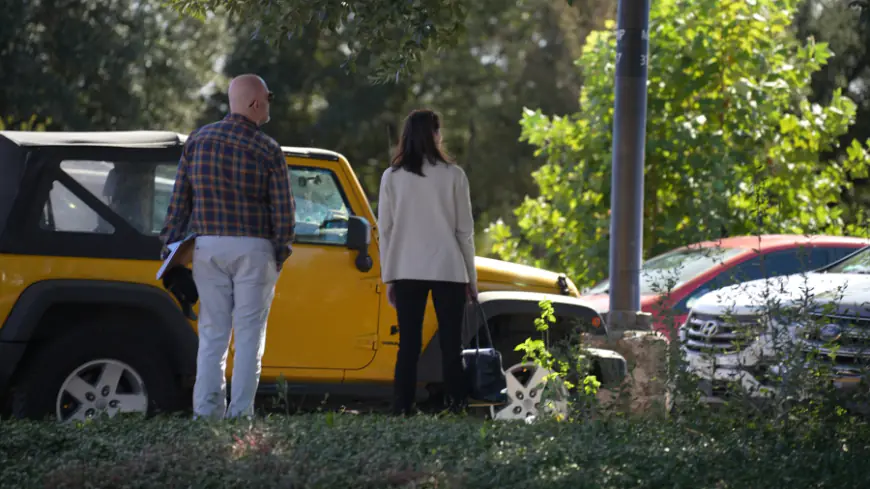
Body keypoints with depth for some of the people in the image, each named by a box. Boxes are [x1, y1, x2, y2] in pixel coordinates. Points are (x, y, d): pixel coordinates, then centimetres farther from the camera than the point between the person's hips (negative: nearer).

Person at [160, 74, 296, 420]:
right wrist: (280, 253, 6)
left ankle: (206, 410, 4)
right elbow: (283, 210, -7)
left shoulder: (198, 140, 3)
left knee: (212, 333, 8)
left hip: (207, 247, 3)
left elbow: (180, 198, 4)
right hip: (253, 249, -3)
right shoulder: (268, 150, -8)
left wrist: (171, 242, 10)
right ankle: (241, 412, -1)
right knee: (248, 334, 2)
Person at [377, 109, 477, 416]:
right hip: (448, 270, -2)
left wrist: (388, 277, 9)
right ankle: (456, 410, -2)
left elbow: (385, 230, 4)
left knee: (408, 346, 5)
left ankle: (401, 412, -1)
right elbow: (465, 230, 0)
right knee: (451, 347, 2)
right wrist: (471, 277, 6)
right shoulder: (452, 175, -3)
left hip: (406, 273, 2)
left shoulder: (392, 177, 3)